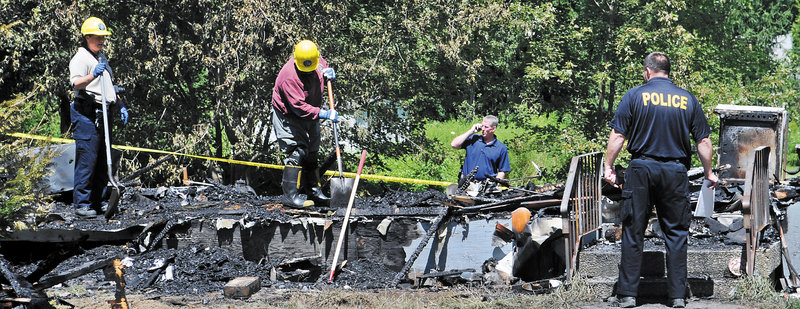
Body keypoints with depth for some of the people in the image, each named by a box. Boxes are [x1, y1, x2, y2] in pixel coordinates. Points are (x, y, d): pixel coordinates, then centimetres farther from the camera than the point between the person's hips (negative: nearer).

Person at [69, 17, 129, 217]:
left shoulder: (101, 58, 21)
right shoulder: (81, 58, -9)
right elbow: (75, 83, -26)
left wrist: (120, 106, 26)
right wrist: (92, 75, -42)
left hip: (102, 114, 9)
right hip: (86, 114, -9)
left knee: (103, 161, 12)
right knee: (87, 159, -10)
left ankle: (97, 202, 20)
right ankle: (81, 204, -7)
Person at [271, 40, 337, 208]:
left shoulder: (317, 60, -11)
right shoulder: (289, 76, -32)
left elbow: (325, 66, 16)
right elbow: (299, 107, -34)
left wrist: (329, 72, -9)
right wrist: (323, 113, -38)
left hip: (310, 116, 8)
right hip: (288, 117, -8)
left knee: (312, 153, 13)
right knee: (296, 151, -16)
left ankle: (313, 190, 24)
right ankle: (290, 194, -15)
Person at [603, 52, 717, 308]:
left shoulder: (635, 96, 0)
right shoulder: (688, 100, 6)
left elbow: (618, 135, -4)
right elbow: (703, 142, 7)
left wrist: (609, 166, 6)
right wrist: (708, 172, 18)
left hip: (642, 169, -1)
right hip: (675, 172, 1)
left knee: (633, 232, 4)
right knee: (676, 234, 8)